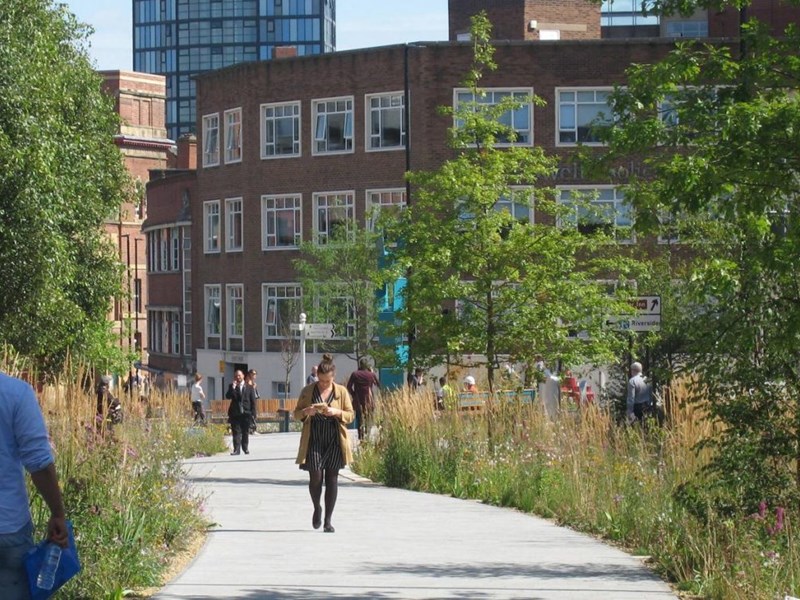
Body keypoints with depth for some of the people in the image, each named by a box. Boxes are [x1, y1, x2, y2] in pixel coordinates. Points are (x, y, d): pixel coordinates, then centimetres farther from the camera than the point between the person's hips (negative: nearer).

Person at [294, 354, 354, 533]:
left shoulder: (342, 392, 2)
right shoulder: (308, 391, 3)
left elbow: (350, 415, 4)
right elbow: (296, 414, 8)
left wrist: (336, 412, -15)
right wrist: (306, 412, -15)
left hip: (335, 442, 0)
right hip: (314, 440, 0)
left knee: (332, 479, 0)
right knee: (315, 477, -9)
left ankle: (328, 520, 7)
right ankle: (317, 508, 21)